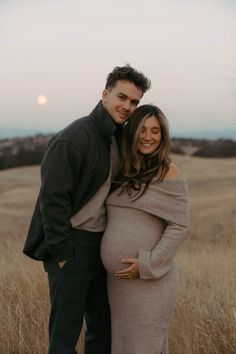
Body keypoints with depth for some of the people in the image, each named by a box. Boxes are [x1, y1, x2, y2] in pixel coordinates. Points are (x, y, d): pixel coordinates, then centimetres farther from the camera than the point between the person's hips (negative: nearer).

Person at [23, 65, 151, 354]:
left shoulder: (118, 138, 10)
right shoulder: (72, 139, -17)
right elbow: (52, 199, -18)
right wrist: (62, 253, -17)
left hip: (101, 244, 8)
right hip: (72, 245, -8)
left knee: (103, 328, 16)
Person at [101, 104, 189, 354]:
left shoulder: (169, 174, -9)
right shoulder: (124, 172, 9)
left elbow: (178, 226, -12)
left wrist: (148, 264, -17)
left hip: (151, 279, -6)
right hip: (120, 278, 6)